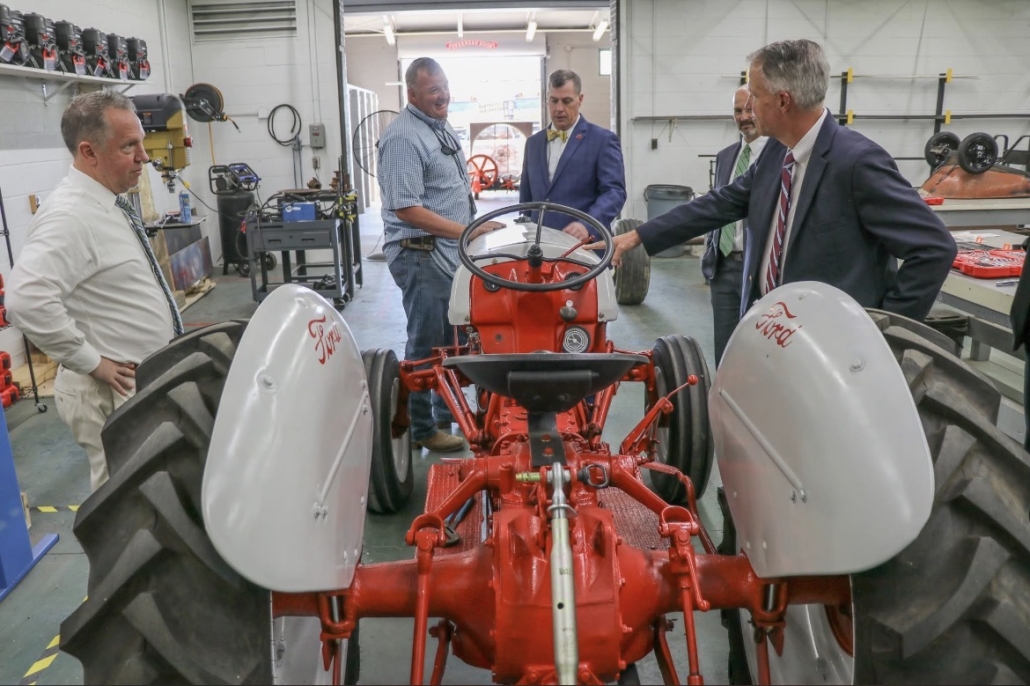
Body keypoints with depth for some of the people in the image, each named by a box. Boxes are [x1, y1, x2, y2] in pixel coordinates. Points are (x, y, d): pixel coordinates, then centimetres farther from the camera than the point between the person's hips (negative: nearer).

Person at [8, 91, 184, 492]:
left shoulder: (109, 203, 8)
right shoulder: (71, 216, -22)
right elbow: (26, 299, -34)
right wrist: (92, 362, -24)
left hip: (152, 381, 9)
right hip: (117, 394, -9)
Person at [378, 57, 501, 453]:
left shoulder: (441, 128, 13)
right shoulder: (403, 137, -17)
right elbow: (406, 209, -23)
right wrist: (468, 232, -23)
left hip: (451, 254, 9)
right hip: (422, 256, -9)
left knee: (454, 340, 17)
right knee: (427, 345, 1)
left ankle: (448, 412, 33)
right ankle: (423, 430, 15)